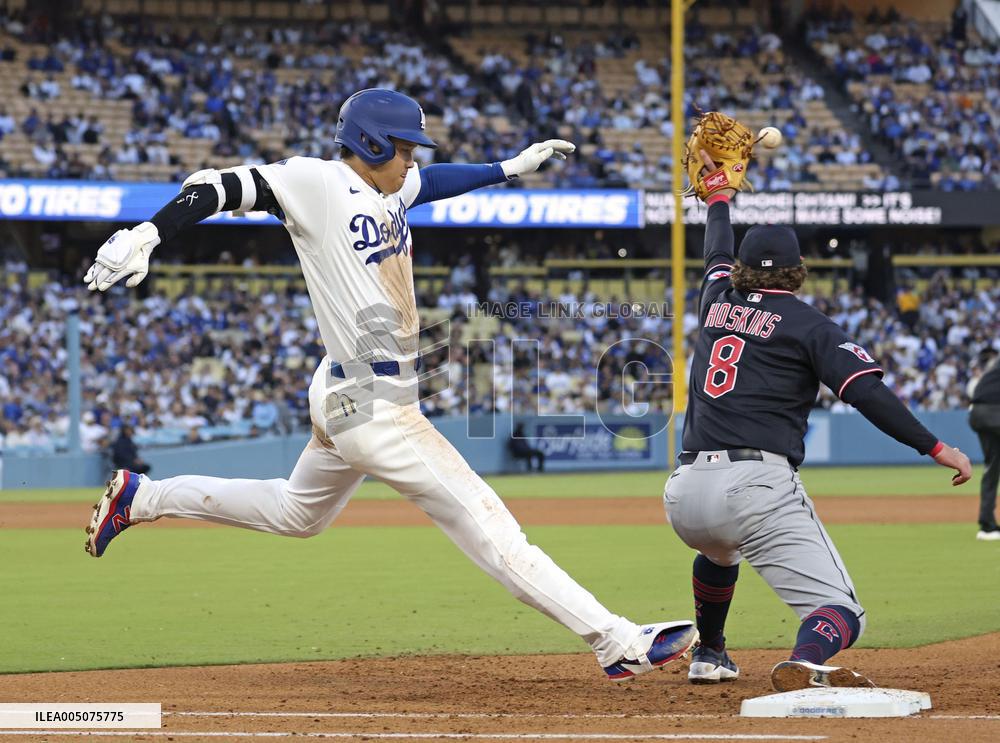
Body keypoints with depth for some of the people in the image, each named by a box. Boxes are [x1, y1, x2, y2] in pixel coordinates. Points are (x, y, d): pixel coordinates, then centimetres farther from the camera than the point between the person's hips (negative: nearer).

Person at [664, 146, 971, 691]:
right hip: (758, 484, -6)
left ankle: (708, 656, 54)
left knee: (718, 550, 43)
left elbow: (717, 256, 43)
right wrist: (935, 448, -7)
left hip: (684, 493, 6)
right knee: (841, 613, -13)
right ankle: (803, 667, -45)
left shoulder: (717, 302, 19)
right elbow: (867, 392, -8)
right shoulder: (806, 324, 5)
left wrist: (719, 194, 62)